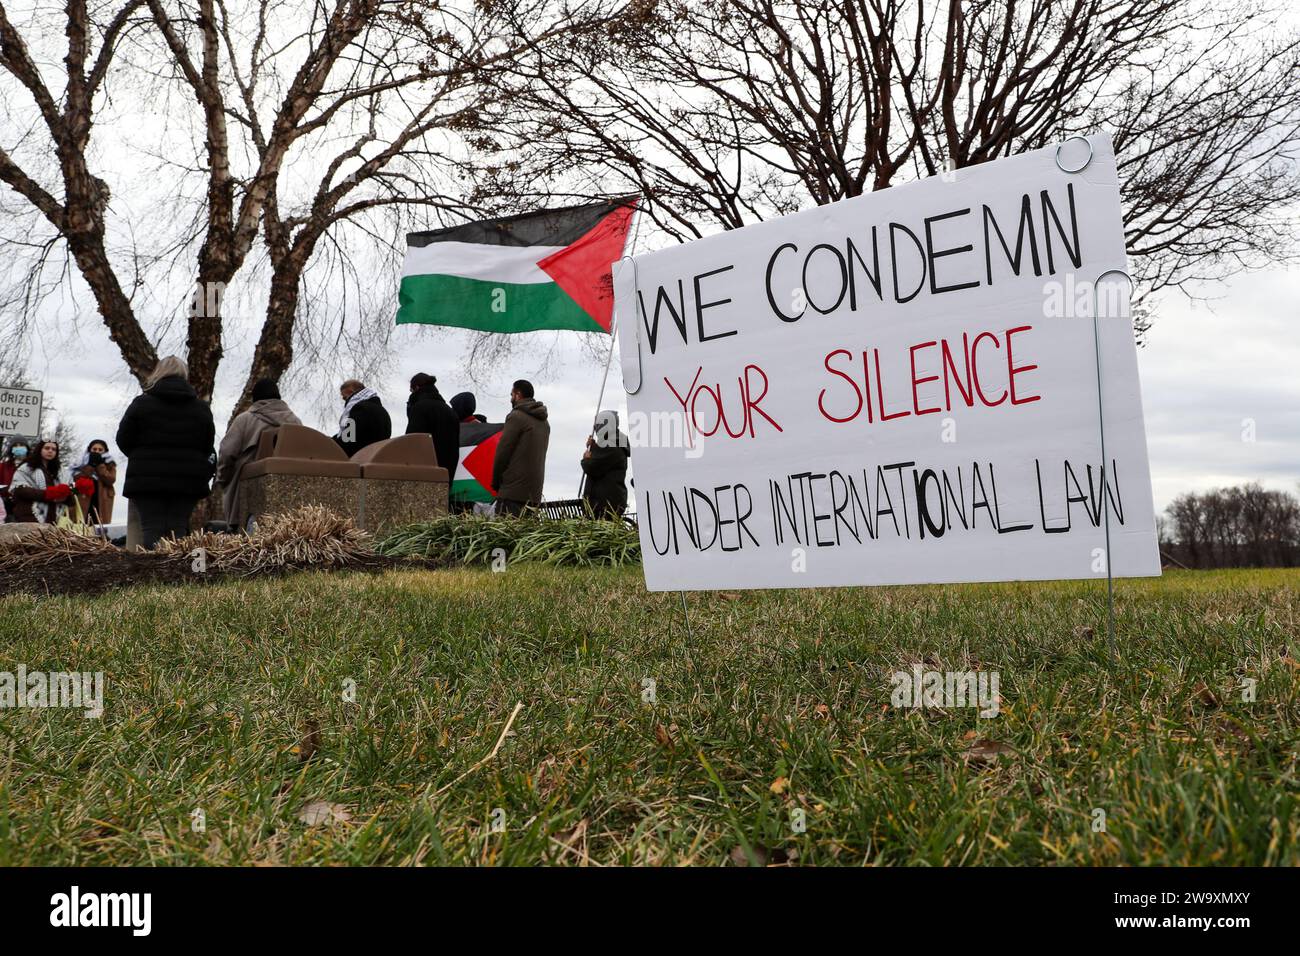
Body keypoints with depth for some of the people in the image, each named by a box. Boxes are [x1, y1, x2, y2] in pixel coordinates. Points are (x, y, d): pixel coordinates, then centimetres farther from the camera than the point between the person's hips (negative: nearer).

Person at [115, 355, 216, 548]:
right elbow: (208, 446, 7)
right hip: (187, 481, 2)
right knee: (179, 528, 3)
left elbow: (123, 440, 1)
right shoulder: (201, 408, 6)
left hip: (147, 479, -2)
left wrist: (143, 458, 17)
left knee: (151, 528, -1)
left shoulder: (141, 403, 0)